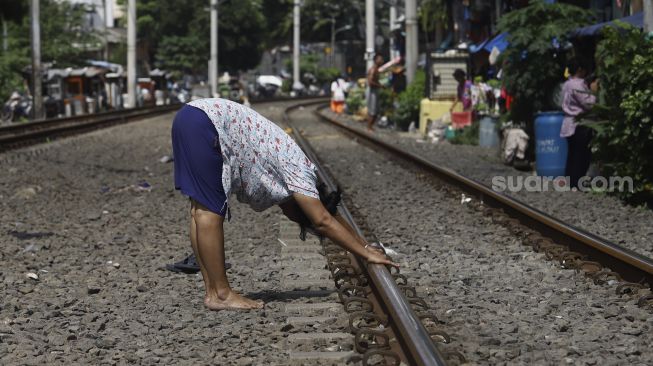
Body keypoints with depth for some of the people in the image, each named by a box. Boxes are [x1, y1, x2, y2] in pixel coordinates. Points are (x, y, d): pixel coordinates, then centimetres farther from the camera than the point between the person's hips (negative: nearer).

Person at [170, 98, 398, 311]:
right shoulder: (298, 171, -8)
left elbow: (328, 217, 23)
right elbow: (323, 221, -14)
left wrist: (365, 246, 22)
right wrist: (367, 254, -11)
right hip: (204, 122, -9)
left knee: (201, 211, 7)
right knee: (210, 212, -8)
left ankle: (212, 291, 9)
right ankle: (220, 295, -6)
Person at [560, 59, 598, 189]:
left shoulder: (567, 84, 14)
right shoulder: (578, 85, -17)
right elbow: (588, 104, -18)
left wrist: (589, 90, 13)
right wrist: (593, 92, -3)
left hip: (570, 124, 10)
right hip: (580, 125, -10)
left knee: (572, 155, 11)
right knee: (582, 155, -5)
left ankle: (570, 182, 13)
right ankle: (576, 183, -5)